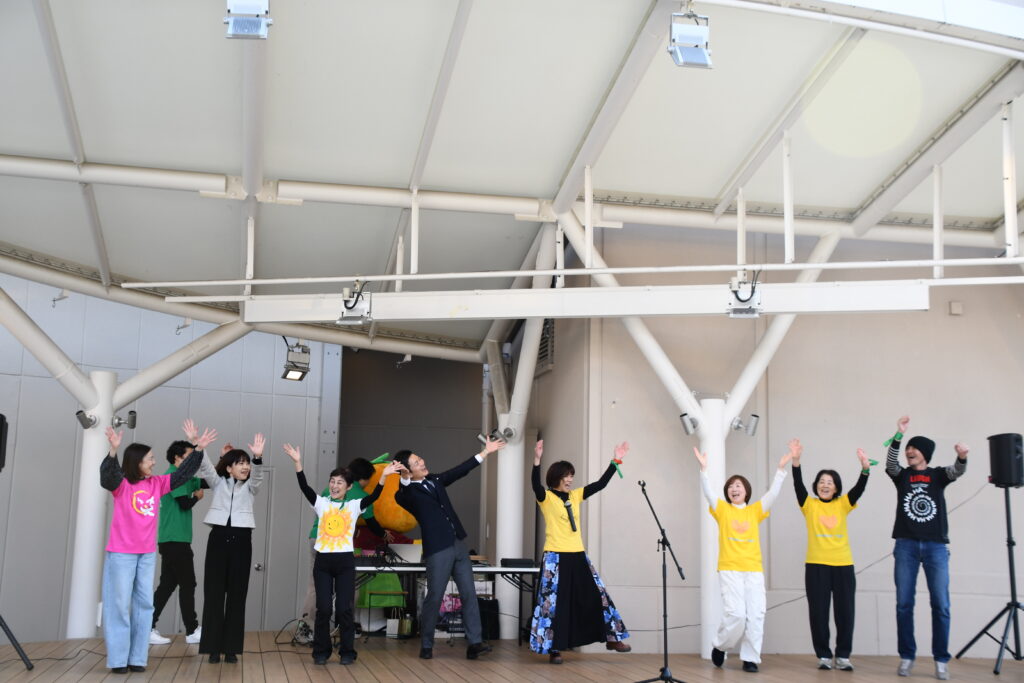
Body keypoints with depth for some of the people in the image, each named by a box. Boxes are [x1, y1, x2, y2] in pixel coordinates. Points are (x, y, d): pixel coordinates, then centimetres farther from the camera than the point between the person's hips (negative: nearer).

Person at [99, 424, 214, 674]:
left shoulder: (156, 483, 6)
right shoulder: (121, 484, -9)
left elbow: (182, 474, 9)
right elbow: (107, 475, -28)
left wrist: (199, 449, 0)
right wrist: (114, 449, -44)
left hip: (147, 554, 5)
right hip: (121, 553, -5)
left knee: (144, 604, 7)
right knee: (120, 604, 0)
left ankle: (137, 657, 14)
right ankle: (118, 659, 6)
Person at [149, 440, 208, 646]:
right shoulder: (173, 475, -11)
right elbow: (185, 504, -18)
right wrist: (197, 496, 2)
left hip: (172, 540, 10)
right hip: (176, 540, -10)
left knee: (168, 585, 9)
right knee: (187, 585, -3)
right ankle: (192, 631, 4)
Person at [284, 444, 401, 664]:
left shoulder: (354, 505, 6)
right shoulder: (321, 503, 7)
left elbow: (373, 497, -8)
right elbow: (304, 488, -6)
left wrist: (383, 477, -24)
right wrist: (298, 463, -19)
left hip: (345, 561, -1)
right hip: (323, 560, 1)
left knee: (344, 609, 0)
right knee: (323, 608, 0)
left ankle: (347, 652, 12)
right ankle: (321, 651, 13)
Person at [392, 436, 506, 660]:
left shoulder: (434, 480, 12)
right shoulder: (407, 492, -8)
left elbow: (459, 470, 19)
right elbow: (400, 498, -31)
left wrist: (486, 451, 21)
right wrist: (405, 479, -52)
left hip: (458, 545, 7)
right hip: (437, 550, -7)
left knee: (469, 594, 2)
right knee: (434, 598, 0)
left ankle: (474, 643, 3)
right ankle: (426, 646, 16)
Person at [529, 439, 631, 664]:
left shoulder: (575, 495, 11)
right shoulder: (546, 498, -6)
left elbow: (600, 484, 8)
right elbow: (535, 484, -26)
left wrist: (615, 461, 0)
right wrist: (537, 460, -43)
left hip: (578, 555, 6)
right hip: (556, 557, -6)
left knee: (595, 596, 9)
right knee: (555, 602, -1)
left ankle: (612, 638, 20)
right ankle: (554, 649, 8)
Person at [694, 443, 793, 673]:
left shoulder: (754, 511, 12)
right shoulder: (723, 510, 7)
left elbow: (772, 493, 4)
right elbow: (708, 492, -7)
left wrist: (781, 469, -6)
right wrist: (703, 468, -18)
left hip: (754, 570, 3)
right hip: (730, 570, -3)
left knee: (756, 615, -3)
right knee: (735, 614, -12)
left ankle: (750, 658, 7)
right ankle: (719, 646, 13)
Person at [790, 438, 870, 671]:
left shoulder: (842, 504, 7)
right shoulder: (809, 504, 4)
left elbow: (859, 488, -8)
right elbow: (798, 485, -12)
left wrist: (865, 468, -27)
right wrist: (796, 460, -29)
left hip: (843, 564, 1)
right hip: (816, 565, -1)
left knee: (845, 611, 2)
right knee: (818, 612, 1)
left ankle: (843, 656, 12)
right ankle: (823, 655, 11)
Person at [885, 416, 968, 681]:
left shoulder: (938, 475, 7)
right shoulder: (902, 475, 9)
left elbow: (957, 471, -13)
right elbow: (890, 463, -11)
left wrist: (962, 456, -37)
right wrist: (898, 435, -25)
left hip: (936, 546, -1)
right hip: (906, 545, 1)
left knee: (940, 605, -2)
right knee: (904, 604, 0)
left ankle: (941, 660, 6)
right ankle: (907, 657, 8)